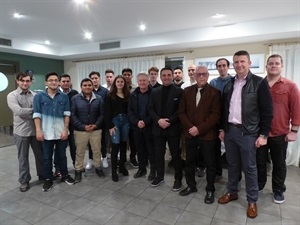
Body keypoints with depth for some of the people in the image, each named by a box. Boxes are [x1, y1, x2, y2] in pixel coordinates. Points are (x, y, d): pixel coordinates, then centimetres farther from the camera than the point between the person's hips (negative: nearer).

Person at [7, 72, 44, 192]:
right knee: (23, 157, 10)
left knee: (40, 154, 13)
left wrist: (27, 114, -10)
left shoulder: (35, 95, 4)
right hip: (21, 131, -2)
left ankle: (42, 175, 33)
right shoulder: (12, 95, -4)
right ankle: (24, 181, 26)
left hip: (35, 130, 3)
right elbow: (19, 111, -17)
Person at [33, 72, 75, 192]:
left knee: (62, 155, 15)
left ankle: (65, 175, 32)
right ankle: (48, 179, 26)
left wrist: (66, 129, -6)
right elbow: (36, 115, -3)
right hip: (46, 133, -1)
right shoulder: (39, 96, -1)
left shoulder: (64, 96, 2)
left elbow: (67, 114, 0)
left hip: (61, 132, 1)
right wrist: (38, 130, -10)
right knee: (47, 157, 11)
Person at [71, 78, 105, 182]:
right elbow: (72, 115, -7)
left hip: (96, 130, 2)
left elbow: (102, 114, 2)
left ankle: (98, 167, 33)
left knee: (97, 150, 13)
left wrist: (96, 125, -11)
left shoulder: (98, 98, 2)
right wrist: (83, 126, -14)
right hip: (80, 130, -1)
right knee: (80, 152, 10)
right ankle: (78, 170, 27)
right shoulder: (75, 99, -3)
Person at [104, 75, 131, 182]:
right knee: (115, 145, -6)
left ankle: (122, 166, 26)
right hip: (115, 121, -3)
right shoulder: (110, 96, -1)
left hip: (125, 121, 4)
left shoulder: (128, 95, 7)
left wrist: (130, 122, -2)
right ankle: (113, 171, 3)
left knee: (123, 144, 11)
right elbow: (107, 112, -5)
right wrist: (110, 126, -11)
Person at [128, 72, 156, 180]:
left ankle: (153, 170, 20)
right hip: (136, 127, 4)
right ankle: (142, 168, 29)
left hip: (150, 126, -4)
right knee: (140, 149, 14)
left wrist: (145, 122, -18)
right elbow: (130, 112, 4)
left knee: (151, 149, 5)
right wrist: (137, 122, -12)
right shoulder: (133, 95, 7)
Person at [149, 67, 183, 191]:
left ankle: (178, 179, 23)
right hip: (158, 128, 4)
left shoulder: (179, 91, -2)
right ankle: (159, 176, 31)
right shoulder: (155, 92, 9)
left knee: (176, 155, 7)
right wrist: (158, 120, -12)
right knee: (158, 154, 13)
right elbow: (151, 109, 5)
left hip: (173, 128, -3)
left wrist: (169, 121, -17)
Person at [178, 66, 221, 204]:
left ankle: (210, 190, 28)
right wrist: (190, 127, -11)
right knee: (189, 161, 15)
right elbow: (181, 112, 3)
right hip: (190, 133, 4)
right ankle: (191, 186, 34)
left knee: (210, 164, 9)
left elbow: (216, 114, -12)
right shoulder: (187, 91, 6)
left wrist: (199, 129, -18)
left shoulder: (214, 92, -5)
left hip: (207, 134, -3)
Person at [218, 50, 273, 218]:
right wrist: (223, 128, 11)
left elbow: (267, 111, -8)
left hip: (248, 133, -4)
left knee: (249, 168, 7)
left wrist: (263, 134, -10)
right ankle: (232, 192, 34)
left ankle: (252, 201, 25)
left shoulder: (260, 83, -7)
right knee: (232, 165, 16)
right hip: (230, 131, 5)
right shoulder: (229, 84, 9)